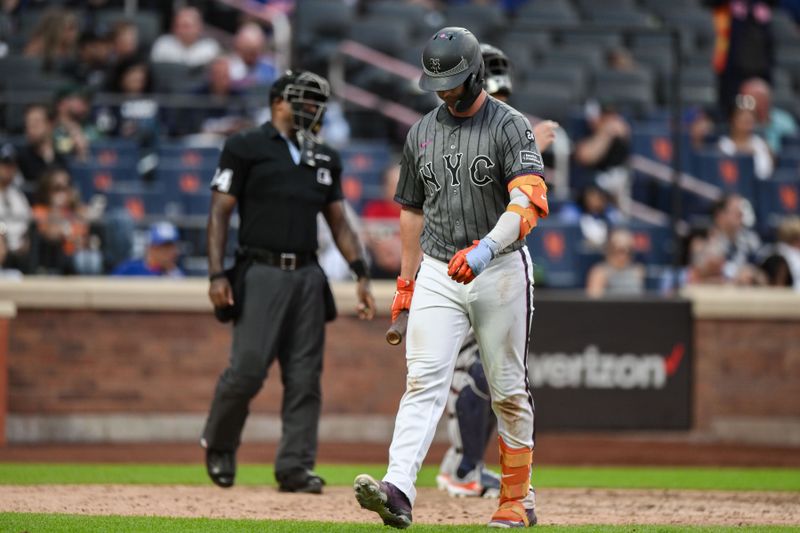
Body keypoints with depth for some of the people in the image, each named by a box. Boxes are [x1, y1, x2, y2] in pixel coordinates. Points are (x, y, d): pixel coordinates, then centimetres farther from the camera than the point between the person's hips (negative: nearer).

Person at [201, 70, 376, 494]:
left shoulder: (325, 158, 18)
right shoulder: (246, 148, 2)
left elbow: (338, 222, 20)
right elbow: (220, 212, -2)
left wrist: (361, 274, 8)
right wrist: (217, 275, -12)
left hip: (308, 276, 5)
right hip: (262, 272, -5)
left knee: (304, 376, 0)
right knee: (247, 369, -11)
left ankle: (295, 466, 3)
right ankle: (218, 445, 14)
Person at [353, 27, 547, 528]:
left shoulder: (509, 126, -7)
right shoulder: (422, 133, 11)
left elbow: (529, 201, -22)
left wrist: (486, 248, -37)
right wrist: (406, 283, 21)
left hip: (501, 271, -3)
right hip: (438, 274, 3)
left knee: (509, 390, 6)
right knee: (424, 380, -12)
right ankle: (399, 491, -27)